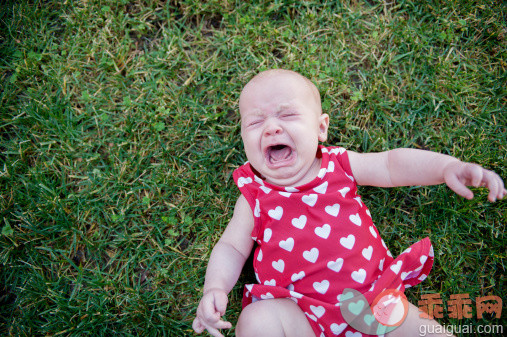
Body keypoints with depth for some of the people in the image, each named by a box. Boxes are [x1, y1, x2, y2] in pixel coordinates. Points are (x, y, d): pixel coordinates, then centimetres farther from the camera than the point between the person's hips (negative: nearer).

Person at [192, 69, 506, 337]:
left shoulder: (338, 164, 5)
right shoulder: (254, 198, 1)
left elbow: (392, 164, 7)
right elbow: (231, 247, 7)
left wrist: (447, 166, -8)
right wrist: (215, 288, -12)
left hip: (370, 292, 2)